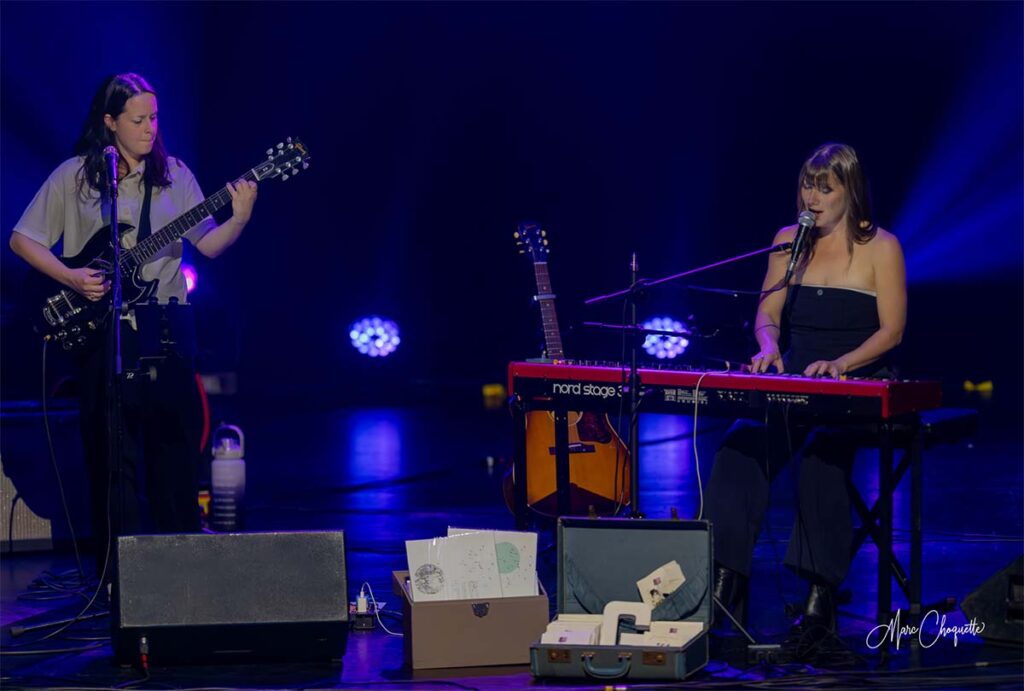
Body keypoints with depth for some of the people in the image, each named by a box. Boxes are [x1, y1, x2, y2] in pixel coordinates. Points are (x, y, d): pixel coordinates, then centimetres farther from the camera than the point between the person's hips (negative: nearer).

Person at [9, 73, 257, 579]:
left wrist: (239, 219, -15)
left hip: (165, 326, 3)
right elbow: (22, 239, 3)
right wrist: (70, 277, -10)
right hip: (101, 329, -2)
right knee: (112, 450, -1)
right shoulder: (74, 177, 1)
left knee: (177, 440, 4)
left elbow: (208, 245, 4)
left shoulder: (174, 176, 8)